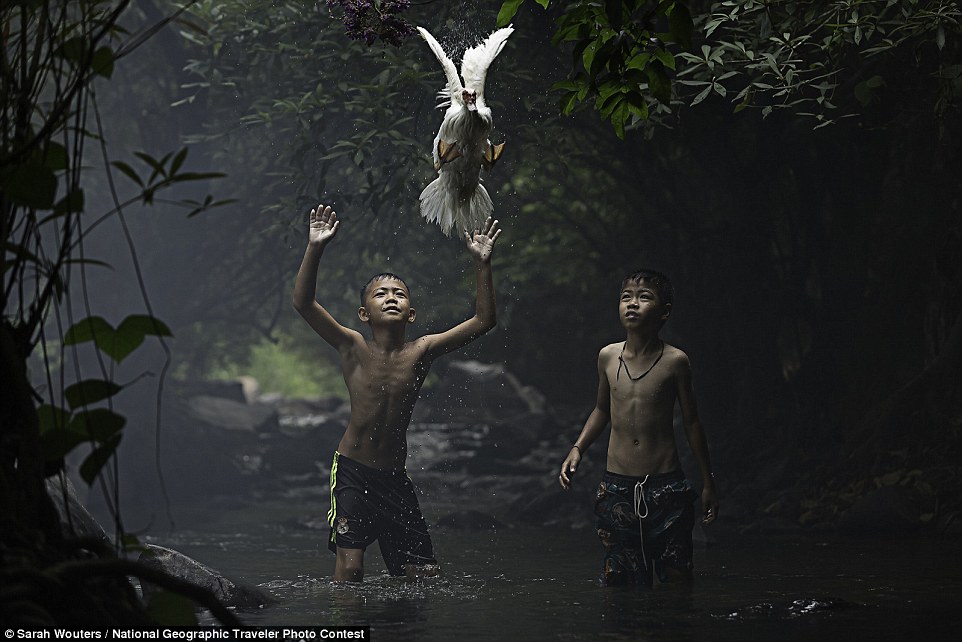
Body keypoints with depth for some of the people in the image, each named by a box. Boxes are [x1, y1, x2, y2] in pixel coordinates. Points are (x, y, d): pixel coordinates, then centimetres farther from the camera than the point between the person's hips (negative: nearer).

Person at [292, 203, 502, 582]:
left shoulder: (420, 352, -2)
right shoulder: (354, 348, -7)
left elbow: (483, 321, -5)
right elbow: (303, 303, -18)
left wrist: (482, 264, -13)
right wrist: (315, 249, -28)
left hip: (395, 478, 3)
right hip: (352, 470, -3)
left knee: (424, 574, 2)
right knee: (349, 568, -14)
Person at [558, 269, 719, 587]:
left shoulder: (674, 361, -6)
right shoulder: (608, 356, 2)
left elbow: (691, 422, 3)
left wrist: (708, 483, 6)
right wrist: (577, 449, 7)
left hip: (665, 486, -2)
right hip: (617, 487, 3)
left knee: (676, 577, 1)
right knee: (619, 579, 5)